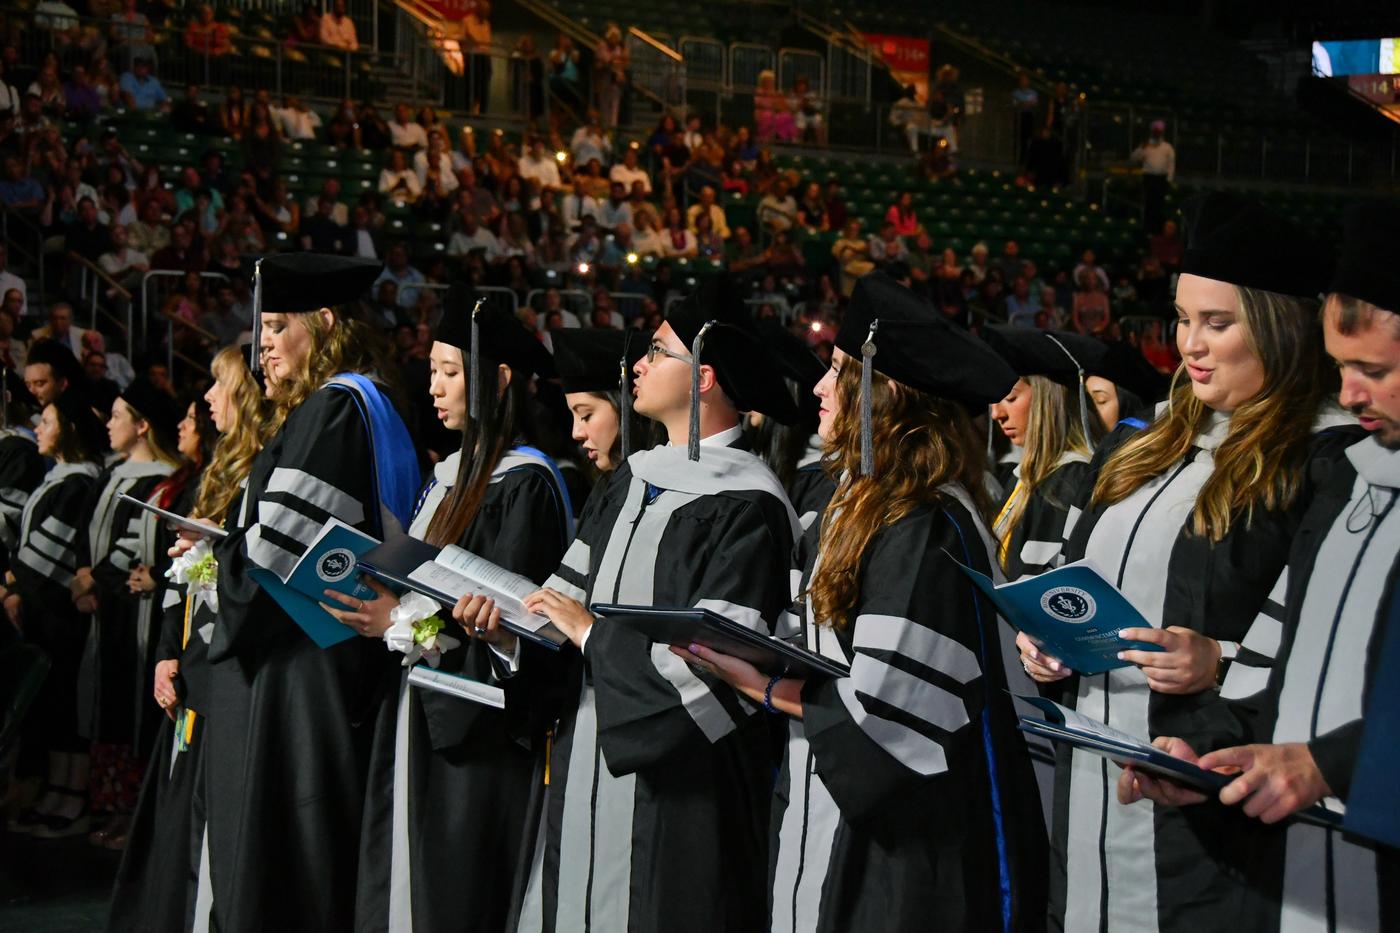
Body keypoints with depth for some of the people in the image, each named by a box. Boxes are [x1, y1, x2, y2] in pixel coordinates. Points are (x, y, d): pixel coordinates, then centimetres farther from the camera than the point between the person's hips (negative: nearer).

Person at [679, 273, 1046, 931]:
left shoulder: (927, 532, -21)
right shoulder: (866, 506, 9)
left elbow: (884, 705, -23)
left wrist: (765, 689, -11)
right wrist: (760, 666, 1)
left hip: (908, 845, -9)